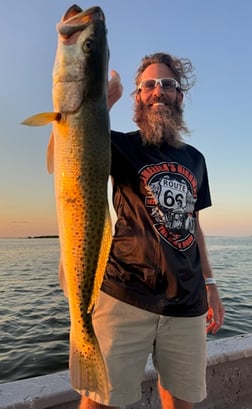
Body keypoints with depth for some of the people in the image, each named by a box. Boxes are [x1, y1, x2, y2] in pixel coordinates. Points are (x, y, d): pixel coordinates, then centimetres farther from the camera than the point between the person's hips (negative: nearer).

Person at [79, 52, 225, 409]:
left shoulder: (195, 158, 14)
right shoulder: (123, 146, 1)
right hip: (126, 297, -4)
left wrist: (209, 283, 16)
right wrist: (108, 95, -29)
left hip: (187, 303, 5)